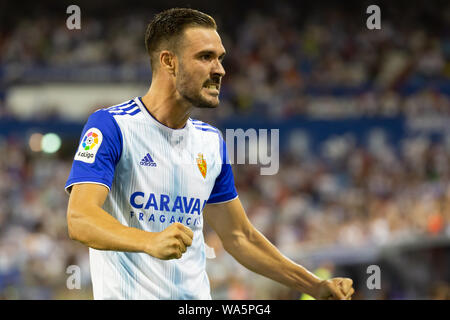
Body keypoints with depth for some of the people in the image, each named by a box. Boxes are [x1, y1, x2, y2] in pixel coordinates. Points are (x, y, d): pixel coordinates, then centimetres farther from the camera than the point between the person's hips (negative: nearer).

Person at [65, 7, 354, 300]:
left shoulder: (211, 141, 12)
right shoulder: (110, 125, -8)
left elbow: (239, 236, 20)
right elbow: (80, 220, -21)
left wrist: (319, 288, 14)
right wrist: (150, 241, -38)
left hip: (197, 296, 5)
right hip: (128, 296, -5)